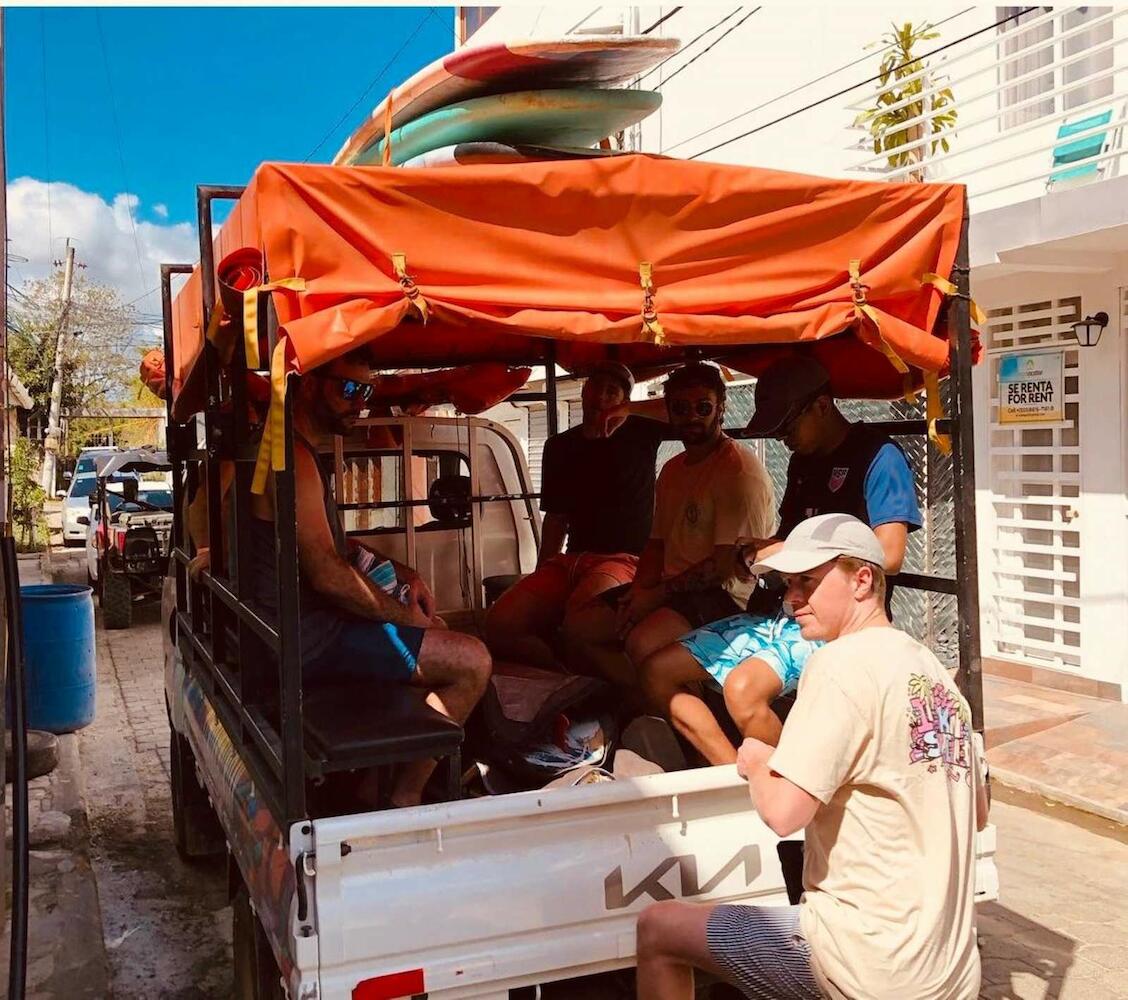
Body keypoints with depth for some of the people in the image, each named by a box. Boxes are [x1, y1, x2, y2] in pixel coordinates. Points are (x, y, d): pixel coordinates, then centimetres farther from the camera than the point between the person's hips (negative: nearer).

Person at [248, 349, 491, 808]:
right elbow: (327, 574, -24)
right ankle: (404, 798, -2)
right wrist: (407, 616, -12)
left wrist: (400, 571, 10)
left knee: (435, 632, 26)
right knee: (471, 660, -15)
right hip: (309, 639, -11)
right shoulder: (293, 456, -18)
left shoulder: (302, 450, 16)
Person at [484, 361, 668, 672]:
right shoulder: (560, 447, 18)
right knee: (499, 624, -19)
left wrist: (629, 410, -14)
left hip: (624, 560, -5)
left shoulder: (639, 432, 5)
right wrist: (539, 577, 10)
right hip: (569, 562, 5)